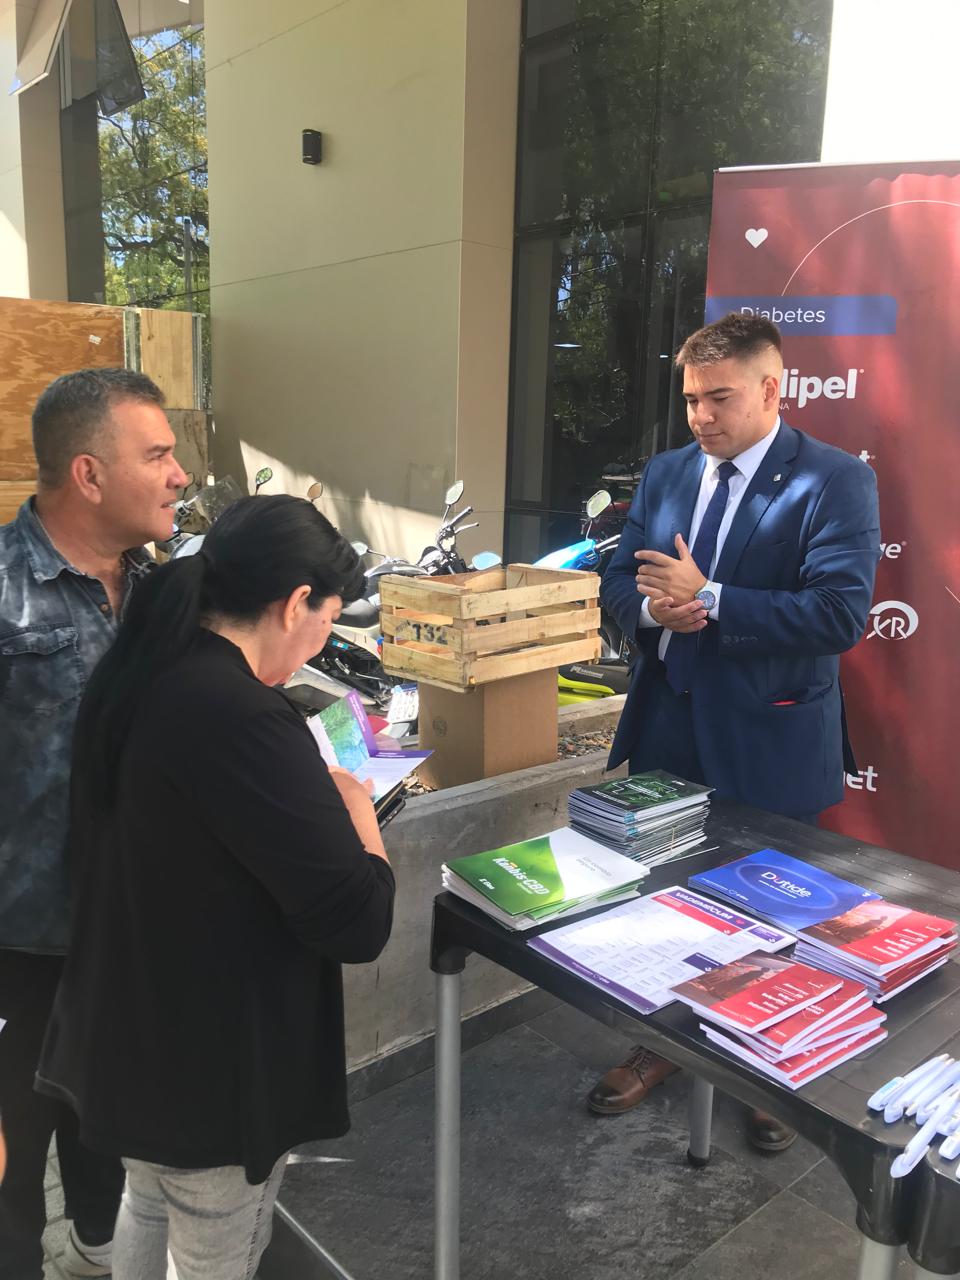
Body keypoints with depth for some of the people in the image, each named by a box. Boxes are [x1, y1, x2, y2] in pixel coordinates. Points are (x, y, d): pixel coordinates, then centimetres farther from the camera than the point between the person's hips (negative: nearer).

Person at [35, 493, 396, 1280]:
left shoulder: (136, 674, -3)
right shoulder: (241, 715, -31)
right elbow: (358, 921, -28)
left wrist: (307, 795, 4)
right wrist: (354, 810, -11)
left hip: (128, 1032, 8)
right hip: (211, 1064, -8)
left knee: (148, 1211, 32)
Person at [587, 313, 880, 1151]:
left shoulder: (835, 482, -12)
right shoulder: (665, 474, 7)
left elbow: (839, 613, -22)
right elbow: (619, 578, 9)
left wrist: (708, 599, -23)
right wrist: (653, 606, -14)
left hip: (769, 741, -5)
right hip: (667, 726, 5)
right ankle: (662, 1045, 42)